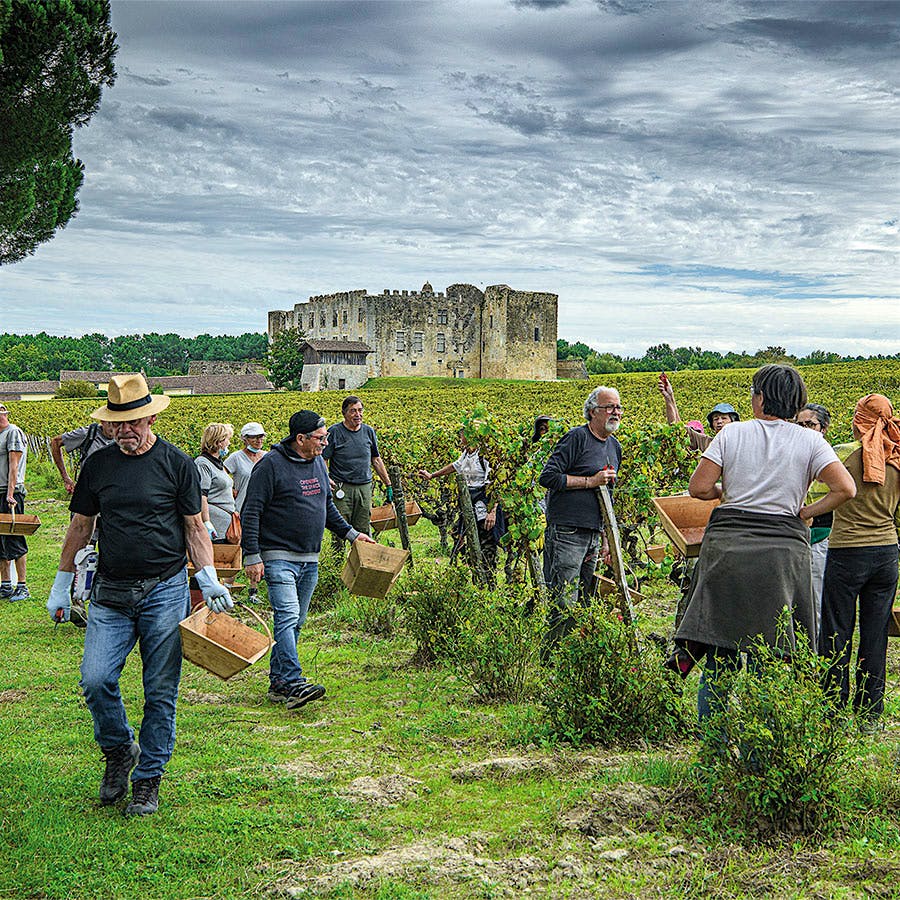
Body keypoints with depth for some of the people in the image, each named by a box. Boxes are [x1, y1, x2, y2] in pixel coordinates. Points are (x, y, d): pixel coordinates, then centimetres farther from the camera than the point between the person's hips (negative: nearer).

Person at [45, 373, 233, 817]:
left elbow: (195, 527, 4)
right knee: (95, 679, -10)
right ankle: (119, 751, 17)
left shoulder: (177, 464, -1)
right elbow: (80, 526, 15)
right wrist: (61, 584, 16)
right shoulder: (98, 464, 7)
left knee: (160, 692, 2)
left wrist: (209, 580, -8)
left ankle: (148, 780, 16)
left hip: (165, 590, -2)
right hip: (111, 593, 2)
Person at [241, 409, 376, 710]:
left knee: (295, 621, 10)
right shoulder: (271, 465, -11)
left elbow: (327, 506, 26)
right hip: (279, 557, -8)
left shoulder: (317, 463, 13)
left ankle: (278, 682, 16)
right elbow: (251, 512, -12)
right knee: (287, 616, -18)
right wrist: (252, 557, -16)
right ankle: (294, 683, -24)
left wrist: (350, 533, 19)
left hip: (310, 559, 8)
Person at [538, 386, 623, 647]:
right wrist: (590, 481, -13)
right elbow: (548, 477, -13)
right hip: (566, 532, -8)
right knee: (564, 604, -11)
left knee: (583, 603, 9)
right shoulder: (577, 437, -7)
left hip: (592, 535, 8)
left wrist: (606, 539, 22)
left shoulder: (615, 446, 18)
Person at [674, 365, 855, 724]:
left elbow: (698, 488, -2)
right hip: (783, 551, 0)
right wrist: (805, 512, 3)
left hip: (726, 546, 0)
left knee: (719, 653, 6)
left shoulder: (732, 433, 2)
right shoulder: (810, 441, 3)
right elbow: (845, 489, -8)